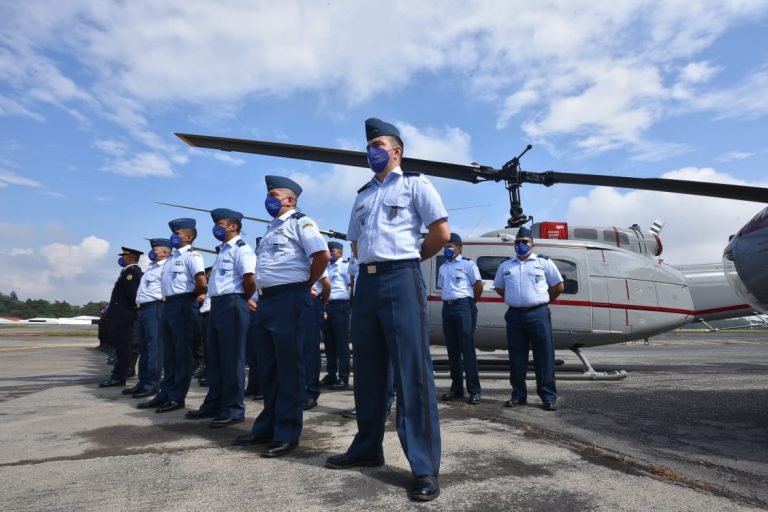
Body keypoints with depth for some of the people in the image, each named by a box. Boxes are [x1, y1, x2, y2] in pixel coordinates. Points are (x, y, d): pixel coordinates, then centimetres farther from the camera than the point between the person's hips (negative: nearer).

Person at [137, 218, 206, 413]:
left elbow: (201, 282, -21)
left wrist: (192, 297, -6)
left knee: (182, 352, -2)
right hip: (167, 305, 9)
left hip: (182, 305, -9)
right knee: (169, 352, 14)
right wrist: (167, 301, 17)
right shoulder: (171, 257, 18)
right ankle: (165, 393, 23)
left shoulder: (191, 256, -8)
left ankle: (177, 397, 5)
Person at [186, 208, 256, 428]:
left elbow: (249, 277, -23)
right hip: (216, 305, 10)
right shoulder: (222, 251, 20)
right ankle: (214, 404, 27)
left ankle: (233, 410, 6)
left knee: (232, 359, -4)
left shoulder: (242, 249, -10)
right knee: (214, 358, 15)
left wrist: (247, 298, -9)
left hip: (233, 305, -10)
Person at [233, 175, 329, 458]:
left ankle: (287, 433, 6)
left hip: (289, 299, -9)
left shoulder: (300, 222, -5)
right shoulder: (271, 228, 21)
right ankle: (267, 426, 26)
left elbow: (322, 255, -19)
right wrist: (262, 294, 16)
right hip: (266, 300, 9)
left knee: (288, 366, -3)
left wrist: (306, 283, -8)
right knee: (267, 366, 14)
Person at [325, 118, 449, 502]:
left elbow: (441, 233, -4)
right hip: (367, 282, 7)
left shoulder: (414, 184, 4)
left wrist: (409, 258, 6)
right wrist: (371, 264, 13)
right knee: (367, 371, 12)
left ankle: (425, 467, -2)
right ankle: (367, 448, 26)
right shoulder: (363, 195, 22)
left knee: (412, 374, -8)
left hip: (401, 280, -7)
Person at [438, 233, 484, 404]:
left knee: (467, 349, -8)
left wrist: (471, 302, 4)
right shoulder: (443, 268, 19)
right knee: (452, 350, 8)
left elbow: (478, 285, -3)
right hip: (447, 307, 7)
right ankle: (457, 389, 15)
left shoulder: (467, 264, -1)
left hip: (463, 306, -6)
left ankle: (474, 390, -3)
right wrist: (448, 301, 13)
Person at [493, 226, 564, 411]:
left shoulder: (544, 262, 6)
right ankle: (519, 395, 15)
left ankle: (548, 397, 5)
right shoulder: (505, 266, 13)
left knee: (544, 356, -3)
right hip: (514, 315, 3)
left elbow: (559, 286, 10)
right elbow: (499, 288, 24)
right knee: (516, 357, 6)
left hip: (538, 314, -3)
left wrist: (543, 299, 10)